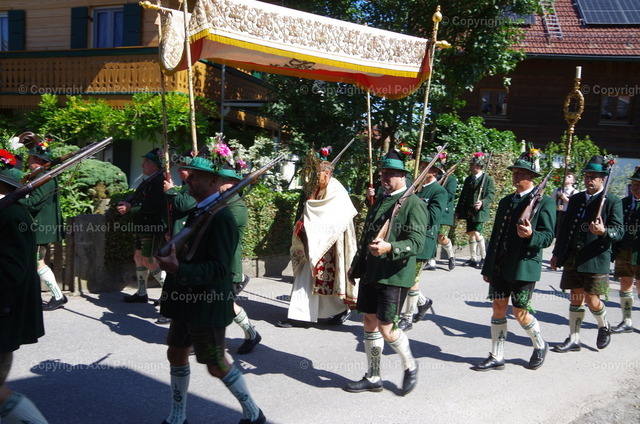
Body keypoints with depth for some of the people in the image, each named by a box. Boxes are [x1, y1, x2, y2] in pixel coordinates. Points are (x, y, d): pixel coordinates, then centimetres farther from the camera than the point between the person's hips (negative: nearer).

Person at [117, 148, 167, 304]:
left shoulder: (160, 181, -18)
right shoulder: (148, 181, 14)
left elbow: (153, 206, -26)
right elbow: (136, 196, 17)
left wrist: (131, 208, -20)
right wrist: (127, 203, -5)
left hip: (153, 228, -10)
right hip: (142, 226, 10)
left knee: (148, 261, -5)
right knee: (139, 257, 14)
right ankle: (141, 293, 24)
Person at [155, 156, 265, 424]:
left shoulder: (221, 218, -22)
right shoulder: (197, 212, 8)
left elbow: (219, 268, -28)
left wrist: (179, 269, -34)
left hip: (207, 303, -9)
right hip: (188, 300, 9)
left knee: (216, 365, 3)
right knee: (176, 353, 17)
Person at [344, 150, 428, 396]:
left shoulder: (414, 204, -10)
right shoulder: (380, 200, 15)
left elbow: (417, 242, -20)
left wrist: (389, 248, -36)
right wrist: (356, 265, 24)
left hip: (394, 276, -8)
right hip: (370, 273, 8)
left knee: (386, 328, -6)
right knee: (370, 323, 12)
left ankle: (410, 366, 22)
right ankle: (373, 378, 26)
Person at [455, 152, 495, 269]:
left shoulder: (488, 179, -3)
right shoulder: (468, 179, 15)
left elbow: (490, 195, -9)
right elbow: (463, 196, 18)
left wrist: (482, 203, -28)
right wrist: (458, 211, 14)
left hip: (480, 211, -6)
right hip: (469, 212, 6)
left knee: (477, 233, -15)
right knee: (471, 234, 9)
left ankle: (483, 258, -2)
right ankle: (474, 259, 19)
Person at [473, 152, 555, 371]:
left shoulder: (544, 202, -4)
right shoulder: (505, 201, 15)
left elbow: (548, 236, -8)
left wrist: (531, 235, -31)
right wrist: (488, 267, 17)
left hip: (524, 266, -6)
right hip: (499, 266, 6)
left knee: (520, 313, 1)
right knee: (498, 309, 8)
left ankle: (540, 346, 29)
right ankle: (496, 357, 18)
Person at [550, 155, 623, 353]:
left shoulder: (613, 202, -5)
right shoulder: (576, 199, 12)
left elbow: (619, 232, -10)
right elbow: (565, 227, 16)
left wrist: (604, 232, -31)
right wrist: (557, 253, 15)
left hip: (595, 260, -5)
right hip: (572, 259, 5)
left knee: (592, 301, -1)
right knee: (575, 299, 10)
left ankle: (604, 326, 31)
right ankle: (573, 340, 18)